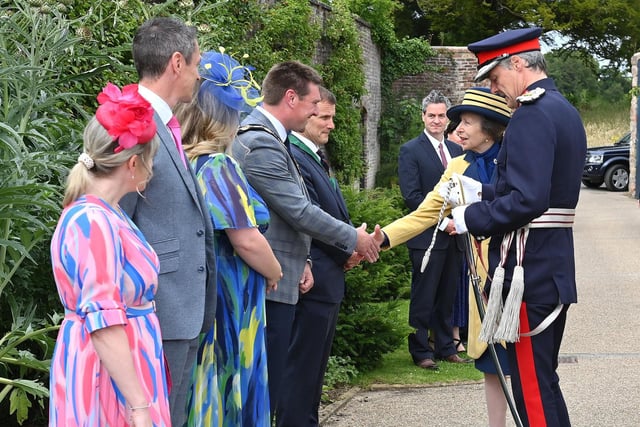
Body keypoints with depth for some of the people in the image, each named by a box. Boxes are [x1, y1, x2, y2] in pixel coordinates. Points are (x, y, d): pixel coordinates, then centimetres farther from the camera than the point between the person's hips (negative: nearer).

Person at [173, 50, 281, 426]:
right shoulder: (218, 167, -17)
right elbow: (246, 241, -19)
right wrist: (274, 273, -1)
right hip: (228, 306, -7)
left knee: (203, 394, 12)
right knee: (230, 394, 1)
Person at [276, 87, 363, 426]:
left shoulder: (315, 157, 15)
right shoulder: (292, 157, -16)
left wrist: (350, 249, 4)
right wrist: (347, 253, -7)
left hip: (329, 280, 10)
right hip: (313, 280, -10)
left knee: (314, 367, 15)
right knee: (302, 366, -4)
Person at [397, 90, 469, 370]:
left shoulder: (456, 150, 14)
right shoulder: (411, 151, -5)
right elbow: (412, 196, -11)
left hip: (453, 234, 6)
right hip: (427, 236, -6)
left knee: (447, 296, 12)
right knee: (423, 297, 0)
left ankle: (445, 347, 21)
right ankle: (421, 352, 7)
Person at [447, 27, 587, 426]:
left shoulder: (531, 116, -17)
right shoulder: (565, 110, 14)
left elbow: (527, 201, -25)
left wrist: (472, 217, -13)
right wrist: (482, 191, 14)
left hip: (529, 273, -10)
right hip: (555, 270, 10)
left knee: (533, 388, -3)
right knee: (545, 380, 18)